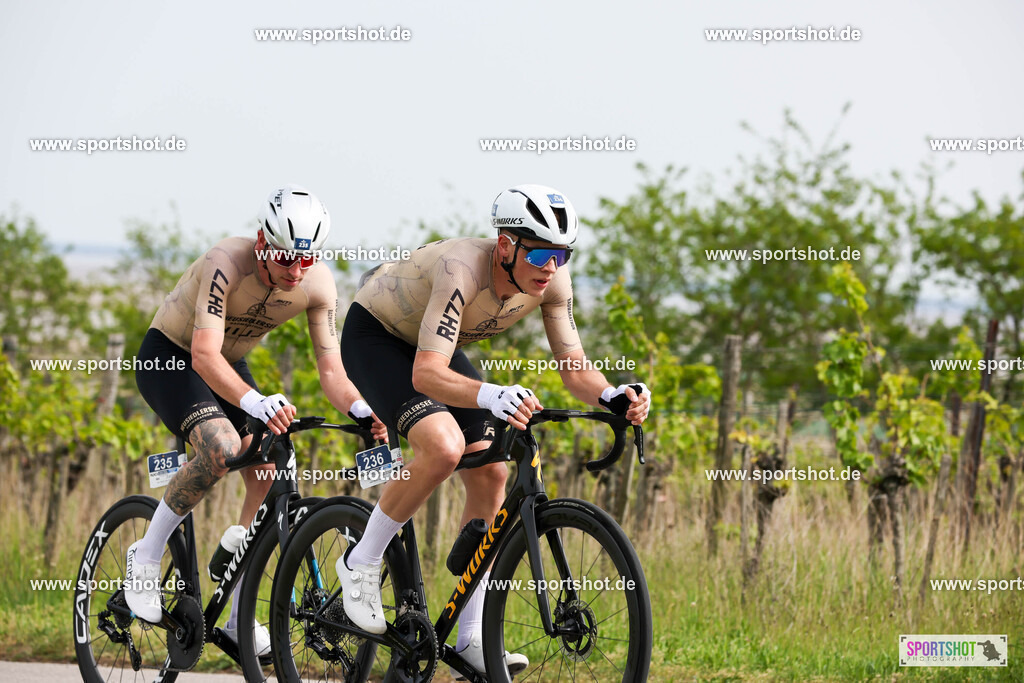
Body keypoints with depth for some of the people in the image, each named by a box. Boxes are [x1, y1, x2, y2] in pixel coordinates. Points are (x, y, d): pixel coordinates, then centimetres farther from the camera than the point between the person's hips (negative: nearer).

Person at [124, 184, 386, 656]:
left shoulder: (318, 285, -18)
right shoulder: (226, 264, -35)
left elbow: (331, 369, -17)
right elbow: (205, 355, -43)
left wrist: (361, 411, -39)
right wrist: (256, 403, -59)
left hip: (229, 366, 6)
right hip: (169, 358, -6)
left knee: (269, 475, -9)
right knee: (222, 449, -32)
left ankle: (240, 618, 1)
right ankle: (146, 556, -12)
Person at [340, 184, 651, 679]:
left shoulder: (551, 281, -20)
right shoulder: (463, 268, -39)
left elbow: (574, 369, -13)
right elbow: (426, 374, -46)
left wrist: (614, 396, -35)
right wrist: (491, 396, -63)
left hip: (434, 345, 7)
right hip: (373, 336, -7)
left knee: (491, 475, -5)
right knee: (444, 447, -31)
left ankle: (470, 642, 1)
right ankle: (361, 564, -9)